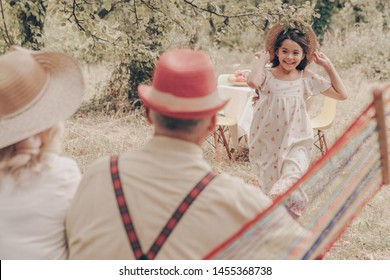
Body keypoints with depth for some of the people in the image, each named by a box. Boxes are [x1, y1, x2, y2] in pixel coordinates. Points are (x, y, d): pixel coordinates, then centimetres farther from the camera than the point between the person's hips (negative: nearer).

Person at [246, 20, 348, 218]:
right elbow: (253, 82, -34)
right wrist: (262, 58, -16)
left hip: (296, 142, 0)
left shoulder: (307, 79, 0)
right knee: (272, 187, 10)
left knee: (290, 180, -26)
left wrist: (328, 66, 0)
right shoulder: (267, 75, -7)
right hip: (267, 143, 0)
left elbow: (341, 94, 6)